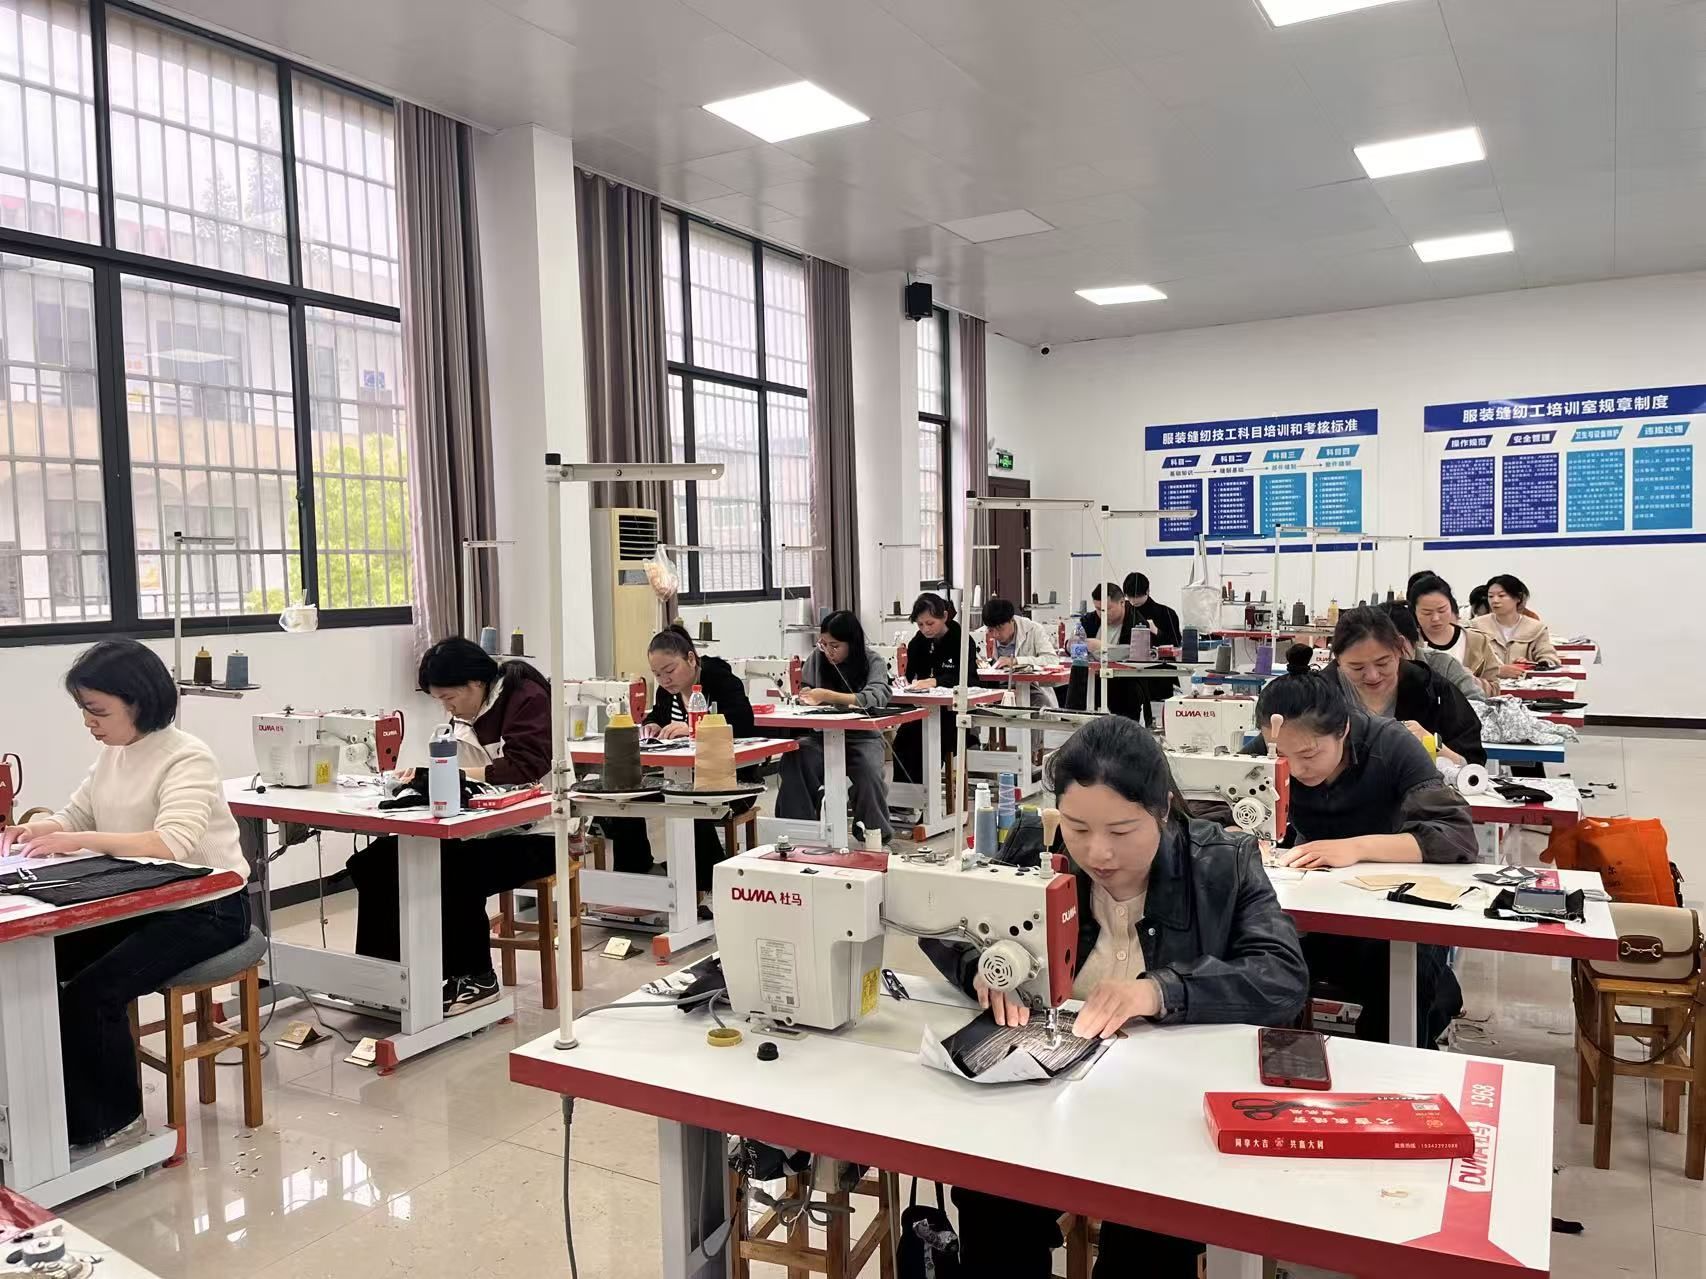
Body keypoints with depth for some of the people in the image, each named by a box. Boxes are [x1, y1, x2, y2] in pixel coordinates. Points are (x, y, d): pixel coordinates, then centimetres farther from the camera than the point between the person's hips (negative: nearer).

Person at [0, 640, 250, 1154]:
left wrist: (82, 841, -39)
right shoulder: (113, 753, 7)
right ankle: (68, 1112, 5)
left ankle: (115, 1118, 2)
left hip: (205, 908, -8)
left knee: (92, 992, -20)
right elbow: (76, 815, 16)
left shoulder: (187, 758, -19)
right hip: (137, 902, 8)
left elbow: (172, 843, -32)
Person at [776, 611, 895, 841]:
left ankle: (876, 831, -8)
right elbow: (805, 693, 18)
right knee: (794, 758, -29)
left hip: (861, 736, -2)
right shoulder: (817, 658, 5)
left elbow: (876, 697, -22)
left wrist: (828, 696, -32)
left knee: (868, 771, -33)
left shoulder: (873, 661, -4)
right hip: (823, 735, 3)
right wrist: (807, 696, -10)